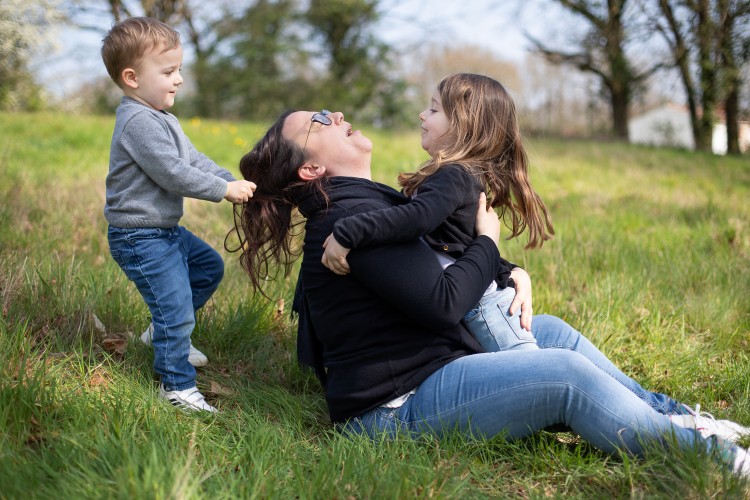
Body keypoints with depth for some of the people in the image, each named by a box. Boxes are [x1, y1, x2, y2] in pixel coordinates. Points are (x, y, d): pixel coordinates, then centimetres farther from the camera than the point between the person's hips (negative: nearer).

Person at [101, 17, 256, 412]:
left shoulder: (160, 119, 13)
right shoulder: (138, 122, -22)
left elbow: (193, 160, 13)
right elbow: (173, 174, -27)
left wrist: (233, 182, 2)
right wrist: (225, 190, -19)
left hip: (166, 231, 11)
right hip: (141, 239, -11)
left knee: (209, 265, 25)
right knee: (177, 312, -7)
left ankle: (164, 331, 31)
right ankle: (177, 385, 8)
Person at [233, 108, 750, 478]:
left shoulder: (371, 201, 16)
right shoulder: (351, 218, -19)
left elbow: (443, 264, 21)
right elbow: (443, 302, -25)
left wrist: (512, 272, 3)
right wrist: (489, 241, -7)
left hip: (430, 367, 11)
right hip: (398, 408, -11)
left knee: (550, 330, 14)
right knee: (567, 374, -21)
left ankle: (667, 413, 18)